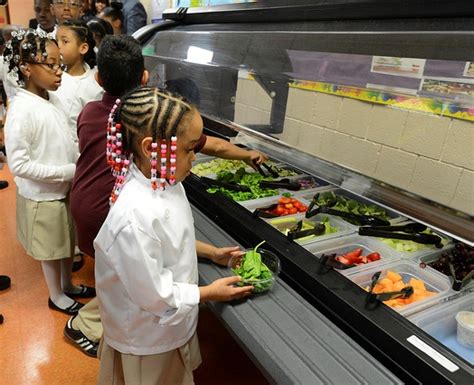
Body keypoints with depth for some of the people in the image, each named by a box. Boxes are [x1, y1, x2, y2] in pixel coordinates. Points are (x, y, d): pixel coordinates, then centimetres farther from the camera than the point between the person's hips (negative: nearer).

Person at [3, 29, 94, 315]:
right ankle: (56, 296, 37)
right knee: (52, 249, 13)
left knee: (69, 241, 22)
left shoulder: (51, 98, 0)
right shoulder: (22, 110, -24)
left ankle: (67, 285, 45)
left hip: (66, 188, 7)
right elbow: (18, 164, -24)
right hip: (43, 196, -7)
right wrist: (68, 172, -23)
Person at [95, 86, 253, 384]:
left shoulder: (166, 183, -11)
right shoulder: (134, 218, -37)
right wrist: (209, 293, -16)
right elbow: (153, 295, -27)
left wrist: (211, 252, 2)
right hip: (149, 340, -7)